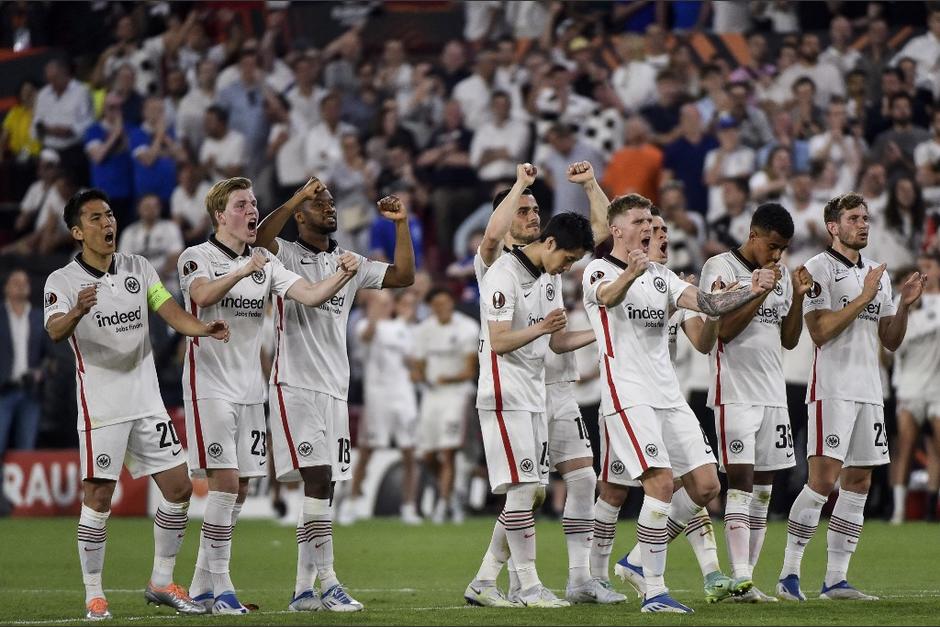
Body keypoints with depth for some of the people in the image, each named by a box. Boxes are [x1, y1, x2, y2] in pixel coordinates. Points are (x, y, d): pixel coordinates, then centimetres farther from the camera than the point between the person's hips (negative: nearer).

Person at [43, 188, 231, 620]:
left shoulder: (139, 269, 8)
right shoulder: (62, 281, -8)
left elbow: (172, 313, 0)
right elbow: (55, 331, -25)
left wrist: (203, 328, -22)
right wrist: (77, 312, -48)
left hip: (147, 400, 5)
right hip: (100, 405, -5)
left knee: (178, 488, 3)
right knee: (98, 498, -7)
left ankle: (161, 583, 16)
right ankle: (94, 596, 2)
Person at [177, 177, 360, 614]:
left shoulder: (265, 263, 13)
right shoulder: (196, 258, -4)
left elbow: (310, 295, 0)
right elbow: (202, 295, -27)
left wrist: (341, 276, -19)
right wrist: (242, 271, -43)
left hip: (249, 389, 7)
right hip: (210, 385, -7)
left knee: (239, 491, 8)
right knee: (224, 482, -15)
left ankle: (202, 586, 17)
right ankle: (220, 587, -11)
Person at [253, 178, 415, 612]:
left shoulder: (349, 263, 17)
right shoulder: (287, 256, -1)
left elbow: (404, 277, 14)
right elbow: (261, 238, -23)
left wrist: (401, 225, 7)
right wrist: (298, 197, -28)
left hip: (335, 389, 7)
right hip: (296, 386, -7)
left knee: (322, 488, 6)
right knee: (317, 478, -17)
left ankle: (303, 589, 10)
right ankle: (328, 584, -18)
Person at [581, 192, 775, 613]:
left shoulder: (660, 275, 19)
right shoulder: (598, 271, -2)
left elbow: (707, 304, 6)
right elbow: (609, 296, -27)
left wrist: (750, 293, -13)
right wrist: (631, 274, -50)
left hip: (668, 395, 7)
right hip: (627, 395, -7)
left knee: (705, 486, 1)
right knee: (661, 483, -19)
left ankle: (641, 560, 17)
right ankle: (653, 592, -13)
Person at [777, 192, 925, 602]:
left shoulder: (877, 274, 18)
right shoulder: (818, 269, -5)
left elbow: (891, 341, 19)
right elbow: (820, 331, -16)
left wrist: (905, 305, 2)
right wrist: (864, 297, -16)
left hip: (868, 391, 8)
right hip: (832, 388, -8)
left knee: (858, 483, 5)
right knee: (823, 479, -14)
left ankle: (835, 580, 7)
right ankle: (789, 574, -9)